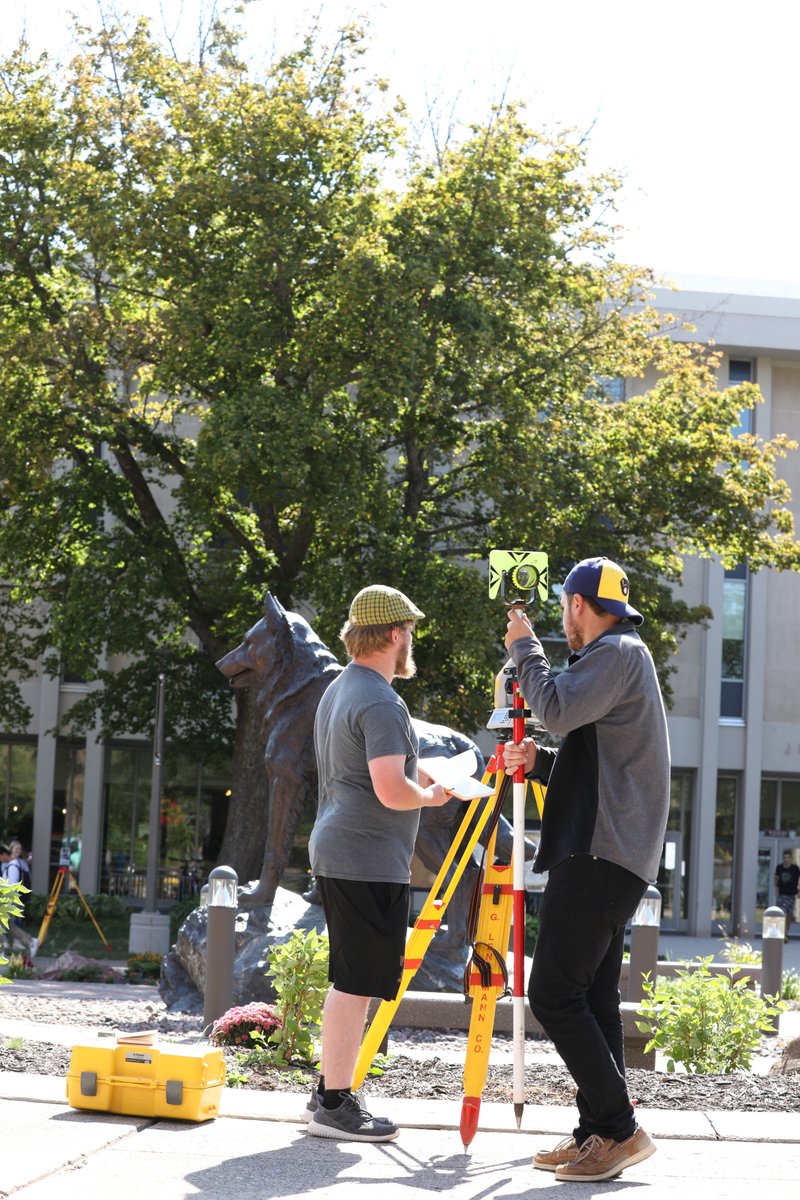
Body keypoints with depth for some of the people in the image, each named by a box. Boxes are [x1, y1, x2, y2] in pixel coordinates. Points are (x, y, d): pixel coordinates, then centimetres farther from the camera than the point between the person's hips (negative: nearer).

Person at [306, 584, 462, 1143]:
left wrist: (420, 784, 21)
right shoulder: (381, 703, -16)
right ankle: (335, 1104, -5)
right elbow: (391, 790, -24)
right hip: (370, 860, -10)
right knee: (357, 983, -7)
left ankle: (330, 1093, 19)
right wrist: (432, 795, -5)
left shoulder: (337, 692, 16)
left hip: (336, 854, 10)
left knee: (350, 982, 15)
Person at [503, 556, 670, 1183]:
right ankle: (597, 1134, 10)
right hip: (613, 856, 11)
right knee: (594, 998, 9)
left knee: (555, 994, -12)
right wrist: (541, 762, 13)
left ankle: (620, 1130, -12)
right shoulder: (624, 656, 24)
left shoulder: (617, 653, -7)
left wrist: (525, 648, -7)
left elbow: (557, 707, -22)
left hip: (599, 856, -11)